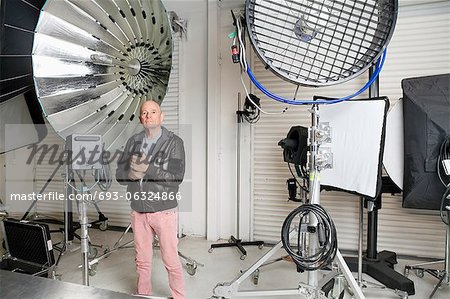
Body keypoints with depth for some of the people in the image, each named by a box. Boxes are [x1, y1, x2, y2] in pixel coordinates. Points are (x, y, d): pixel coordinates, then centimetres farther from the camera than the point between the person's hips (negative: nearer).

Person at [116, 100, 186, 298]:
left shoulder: (174, 142, -7)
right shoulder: (133, 141, 6)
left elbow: (176, 177, -16)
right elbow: (120, 174, 6)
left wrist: (148, 168, -21)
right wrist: (132, 173, -15)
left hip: (164, 210, -4)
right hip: (138, 210, 4)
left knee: (171, 261, 6)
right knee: (142, 261, 18)